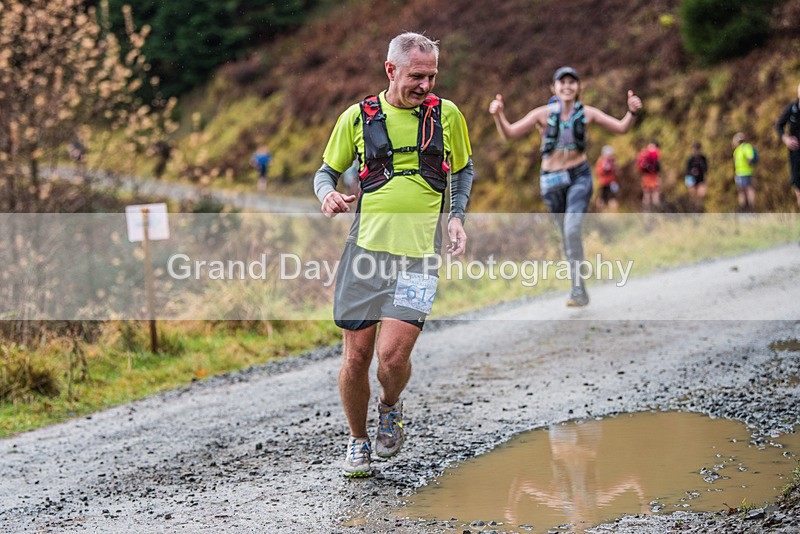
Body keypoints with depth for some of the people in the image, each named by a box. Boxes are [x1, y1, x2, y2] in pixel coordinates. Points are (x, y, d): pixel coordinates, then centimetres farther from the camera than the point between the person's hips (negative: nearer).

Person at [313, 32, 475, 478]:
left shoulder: (447, 115, 7)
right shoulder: (358, 117, 5)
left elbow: (464, 171, 21)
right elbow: (327, 170, 16)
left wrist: (456, 216, 5)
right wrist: (328, 194, -7)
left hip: (421, 253, -1)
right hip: (366, 247, 1)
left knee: (393, 355, -14)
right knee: (356, 357, 1)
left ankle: (391, 407, 20)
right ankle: (358, 441, 25)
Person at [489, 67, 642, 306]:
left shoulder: (586, 113, -4)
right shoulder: (543, 113, -8)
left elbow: (621, 127, 0)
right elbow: (508, 133, -9)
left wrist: (632, 111, -20)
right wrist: (497, 114, -28)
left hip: (579, 176, -1)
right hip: (552, 180, 1)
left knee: (572, 230, -22)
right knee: (566, 235, 10)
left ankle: (577, 289, -16)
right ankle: (580, 292, 27)